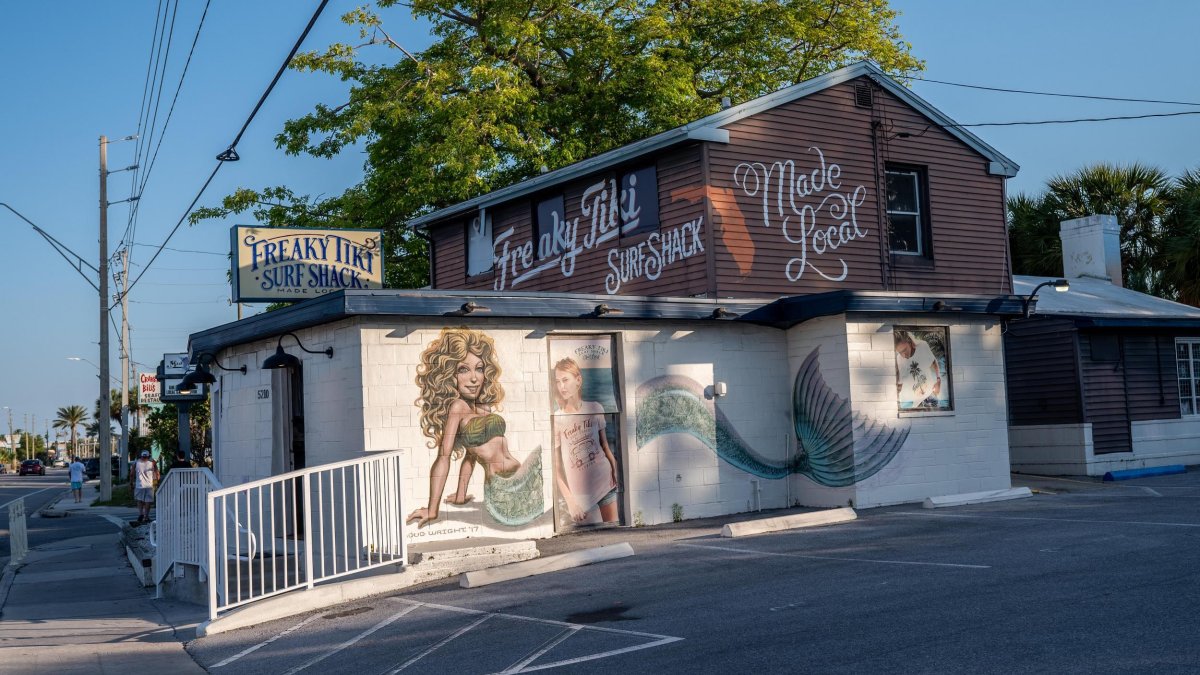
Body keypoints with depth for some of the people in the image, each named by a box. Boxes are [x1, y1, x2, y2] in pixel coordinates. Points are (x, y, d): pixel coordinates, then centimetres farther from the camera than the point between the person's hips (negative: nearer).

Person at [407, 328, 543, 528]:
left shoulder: (482, 407, 17)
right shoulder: (457, 406, -6)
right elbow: (443, 459, -10)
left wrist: (461, 496, 21)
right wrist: (432, 511, -12)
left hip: (517, 482, 7)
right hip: (504, 492, -7)